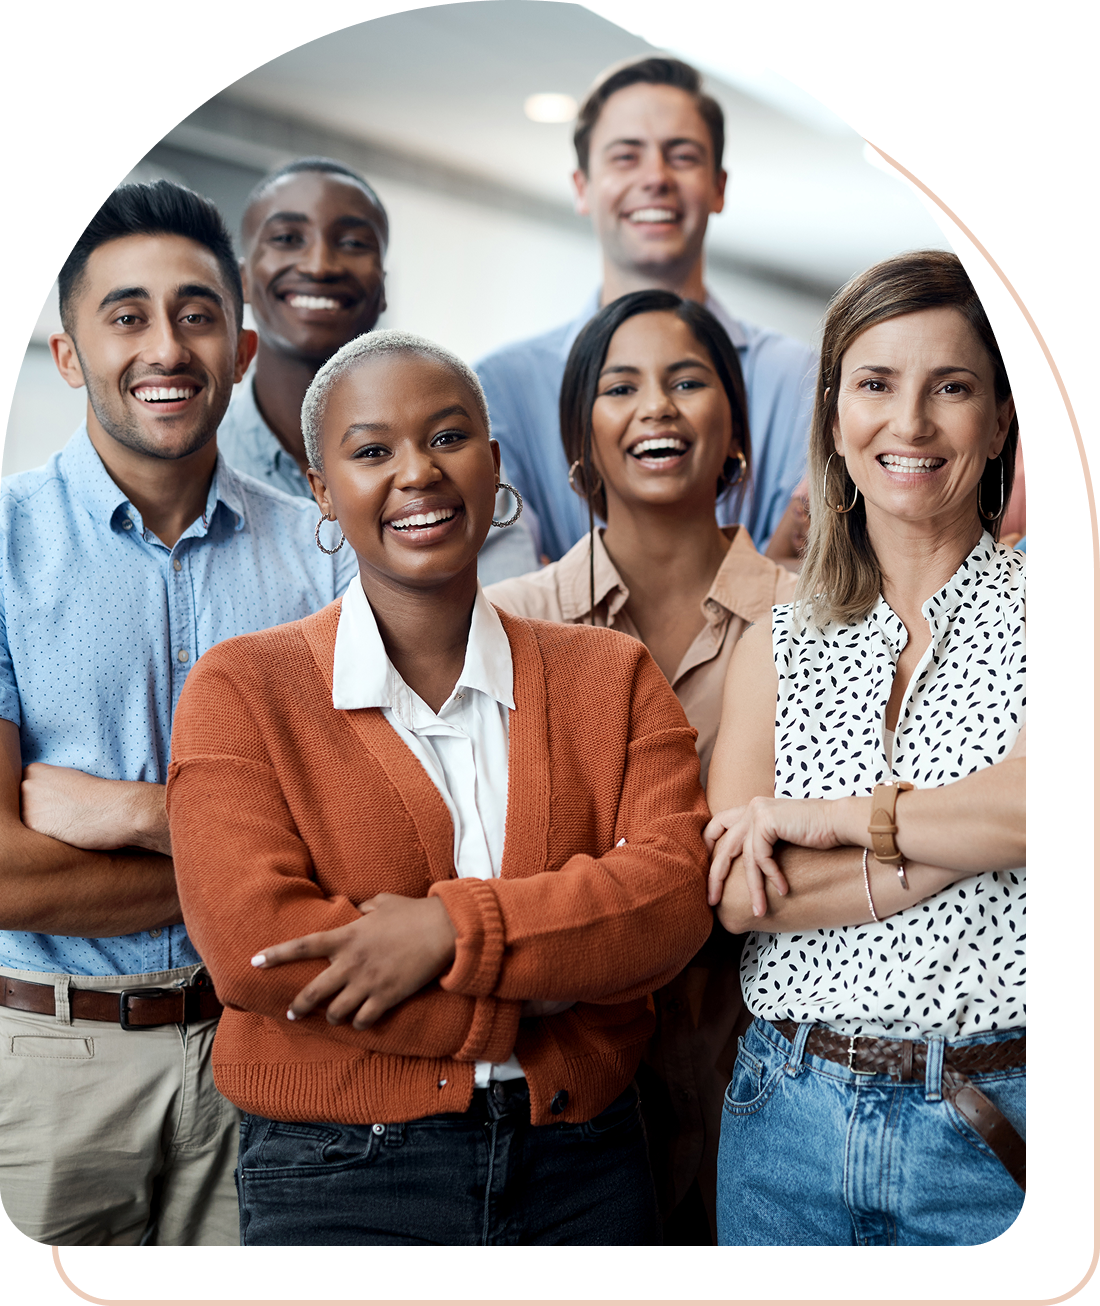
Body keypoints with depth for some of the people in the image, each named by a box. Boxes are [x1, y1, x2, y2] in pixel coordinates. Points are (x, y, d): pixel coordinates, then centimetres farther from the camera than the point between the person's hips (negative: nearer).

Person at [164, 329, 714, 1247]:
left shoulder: (612, 677, 6)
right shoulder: (241, 690, -3)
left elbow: (677, 893, -8)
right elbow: (252, 945, -15)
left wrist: (452, 928, -21)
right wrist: (536, 1005, -14)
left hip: (585, 1168, 3)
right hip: (340, 1186, -2)